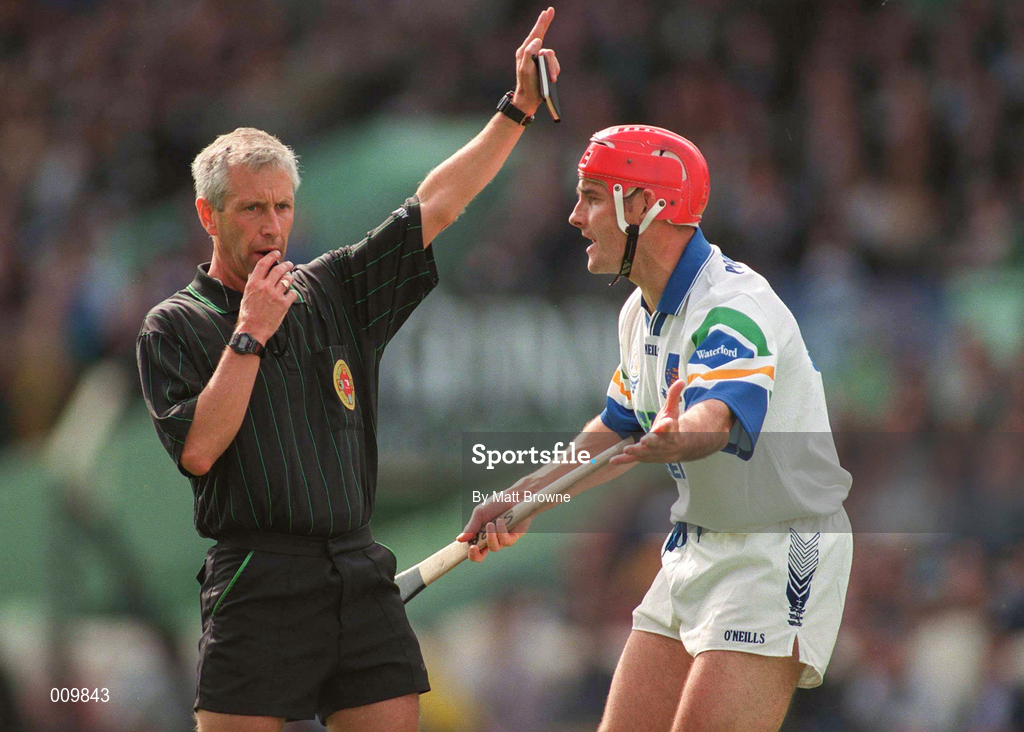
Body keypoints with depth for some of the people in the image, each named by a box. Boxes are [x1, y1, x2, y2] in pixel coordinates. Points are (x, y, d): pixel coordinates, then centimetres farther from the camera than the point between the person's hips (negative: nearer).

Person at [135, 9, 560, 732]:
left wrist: (518, 108, 8)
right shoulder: (174, 327, 4)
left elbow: (432, 208, 13)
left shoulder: (332, 292, 16)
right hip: (259, 584, -4)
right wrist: (250, 334, -8)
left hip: (363, 581, 4)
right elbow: (198, 449, -9)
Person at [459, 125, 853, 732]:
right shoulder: (641, 314, 9)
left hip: (782, 555, -9)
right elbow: (617, 428, 25)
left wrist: (673, 439, -63)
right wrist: (524, 498, 23)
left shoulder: (733, 307, -23)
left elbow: (715, 419, -42)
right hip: (697, 548, 9)